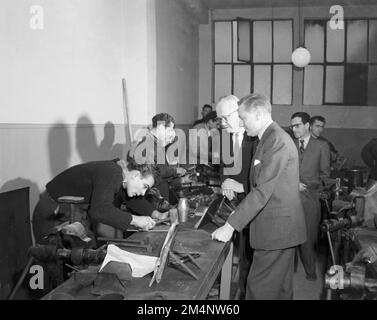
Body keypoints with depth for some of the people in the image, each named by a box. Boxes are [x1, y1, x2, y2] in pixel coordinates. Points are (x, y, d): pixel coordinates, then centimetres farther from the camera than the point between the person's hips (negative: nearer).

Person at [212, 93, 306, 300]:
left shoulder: (276, 140, -19)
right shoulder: (271, 138, 14)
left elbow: (263, 191, -24)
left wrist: (231, 225, -24)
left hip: (276, 227, -10)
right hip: (282, 227, 10)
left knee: (259, 288, -3)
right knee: (280, 286, 18)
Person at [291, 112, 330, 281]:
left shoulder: (321, 146, 7)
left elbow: (325, 174, 7)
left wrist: (307, 185, -4)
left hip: (310, 197, -1)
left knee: (309, 236, 0)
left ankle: (310, 271, 13)